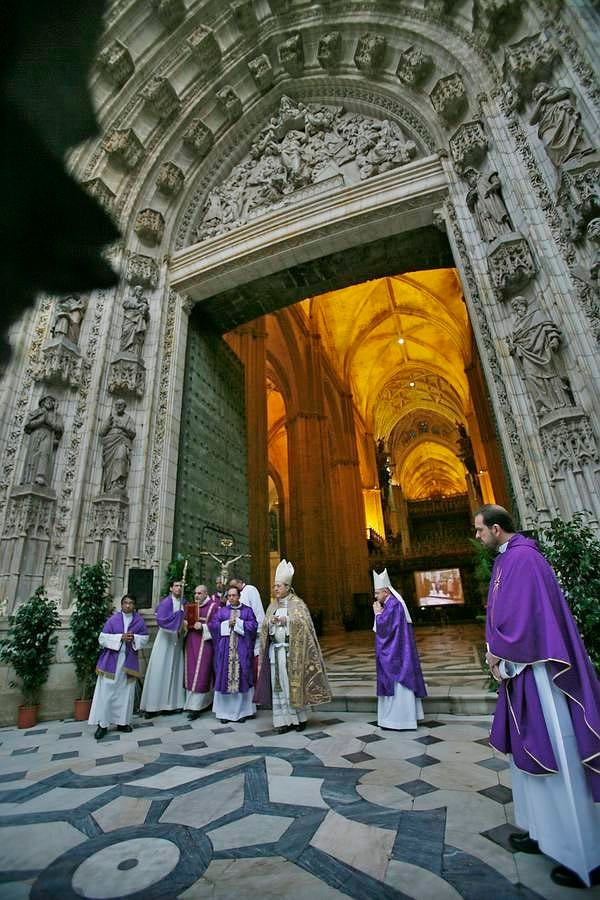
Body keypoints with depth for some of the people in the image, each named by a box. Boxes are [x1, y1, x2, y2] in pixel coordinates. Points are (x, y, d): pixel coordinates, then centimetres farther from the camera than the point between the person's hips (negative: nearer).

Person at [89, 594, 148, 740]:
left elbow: (145, 639, 3)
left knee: (126, 692, 9)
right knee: (107, 691, -1)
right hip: (111, 660, -2)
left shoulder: (139, 620, 1)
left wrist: (134, 638, -16)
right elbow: (102, 638, -9)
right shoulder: (113, 619, -6)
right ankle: (102, 724, 11)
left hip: (129, 661, 2)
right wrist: (120, 637, -20)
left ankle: (122, 722, 21)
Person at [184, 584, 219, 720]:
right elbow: (187, 621, 18)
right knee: (190, 673, 10)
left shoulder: (213, 606, -6)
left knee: (200, 674, -4)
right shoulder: (191, 605, 12)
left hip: (204, 642, -6)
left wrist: (202, 627, -19)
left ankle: (195, 707, 4)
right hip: (190, 642, 6)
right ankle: (191, 703, 22)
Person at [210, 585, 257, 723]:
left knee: (241, 677, -1)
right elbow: (213, 625, 1)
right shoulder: (221, 610, 11)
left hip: (242, 649, -1)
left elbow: (253, 625, -4)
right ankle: (225, 711, 11)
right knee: (224, 677, 0)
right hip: (225, 649, 1)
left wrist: (237, 622, -10)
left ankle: (242, 710, 10)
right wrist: (227, 623, -10)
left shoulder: (248, 610, 7)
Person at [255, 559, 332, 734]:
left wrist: (286, 620, -19)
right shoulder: (272, 606, 12)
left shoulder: (297, 603, -3)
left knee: (294, 683, 0)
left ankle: (300, 718, 17)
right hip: (275, 650, 5)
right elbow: (264, 627, 10)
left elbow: (304, 622, -14)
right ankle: (284, 720, 14)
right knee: (278, 685, 5)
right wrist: (270, 622, -10)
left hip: (291, 650, -5)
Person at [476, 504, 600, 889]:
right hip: (522, 667, 10)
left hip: (536, 670, -10)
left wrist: (499, 652, -11)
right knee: (534, 749, 18)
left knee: (556, 754, 1)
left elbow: (524, 614, -22)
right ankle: (547, 831, 33)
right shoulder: (510, 558, 13)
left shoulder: (520, 557, -18)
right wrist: (499, 652, 10)